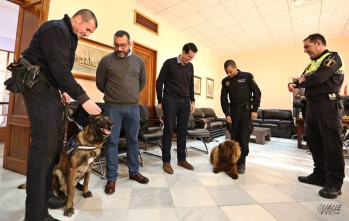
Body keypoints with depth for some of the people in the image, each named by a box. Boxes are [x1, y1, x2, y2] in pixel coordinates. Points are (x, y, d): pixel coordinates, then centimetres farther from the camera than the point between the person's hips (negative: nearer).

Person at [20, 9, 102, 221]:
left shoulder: (70, 36, 19)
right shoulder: (56, 28, -12)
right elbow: (59, 68, -24)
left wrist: (62, 90, 10)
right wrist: (83, 98, -26)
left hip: (50, 88, 10)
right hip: (38, 86, -10)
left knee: (55, 142, 8)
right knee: (44, 144, -14)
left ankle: (46, 195, 20)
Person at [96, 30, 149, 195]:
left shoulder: (138, 61, 7)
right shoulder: (106, 60, -1)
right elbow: (100, 83, 7)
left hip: (133, 107, 3)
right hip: (112, 107, -2)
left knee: (133, 141, 11)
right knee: (111, 142, 3)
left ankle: (134, 172, 27)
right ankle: (111, 178, 16)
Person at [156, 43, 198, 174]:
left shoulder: (190, 66, 12)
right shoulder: (169, 63, -3)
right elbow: (159, 82, -2)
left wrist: (192, 101, 13)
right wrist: (160, 101, -5)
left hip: (185, 101, 5)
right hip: (170, 100, -4)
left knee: (183, 131, 6)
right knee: (169, 130, -3)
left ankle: (182, 159, 18)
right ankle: (166, 161, 7)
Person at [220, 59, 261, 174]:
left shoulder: (247, 76, -3)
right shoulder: (225, 81, 6)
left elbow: (257, 93, -2)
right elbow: (223, 98, 6)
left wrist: (254, 110, -9)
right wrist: (227, 114, -3)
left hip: (246, 110, -3)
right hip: (233, 111, 3)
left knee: (244, 137, -6)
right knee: (234, 136, 4)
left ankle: (242, 162, 5)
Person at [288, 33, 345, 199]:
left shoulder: (332, 57, -3)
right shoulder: (311, 63, 22)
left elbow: (318, 78, -18)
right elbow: (301, 79, 18)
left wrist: (301, 82, 1)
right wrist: (293, 84, -5)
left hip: (327, 104, -8)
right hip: (311, 105, 8)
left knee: (331, 144, -5)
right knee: (314, 143, 10)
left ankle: (334, 182, 2)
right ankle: (320, 174, 20)